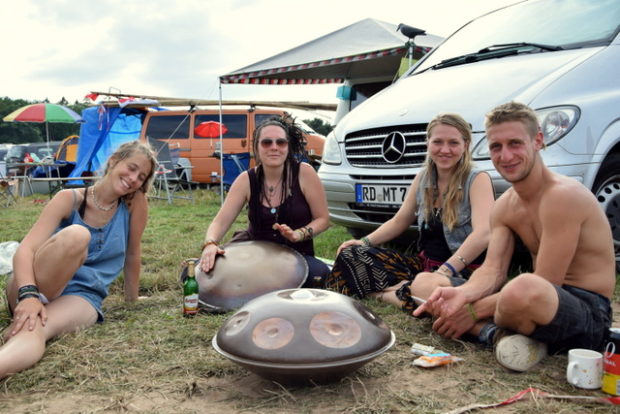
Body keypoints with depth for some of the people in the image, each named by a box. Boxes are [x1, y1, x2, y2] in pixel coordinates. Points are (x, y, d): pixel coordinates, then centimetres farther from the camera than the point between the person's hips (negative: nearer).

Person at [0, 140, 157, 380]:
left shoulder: (135, 203, 0)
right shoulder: (69, 199, -5)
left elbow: (132, 254, 7)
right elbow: (25, 250, -16)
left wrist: (132, 299, 12)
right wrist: (29, 294, -33)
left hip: (82, 297, 1)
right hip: (33, 289, 0)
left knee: (36, 329, -36)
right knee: (75, 235, -31)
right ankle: (25, 313, -28)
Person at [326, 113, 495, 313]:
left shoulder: (477, 179, -10)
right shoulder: (423, 178, 8)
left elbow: (482, 234, -24)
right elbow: (399, 221, 16)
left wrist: (444, 272, -33)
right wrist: (366, 241, 1)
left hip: (463, 271, -6)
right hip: (424, 264, 6)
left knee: (428, 286, -42)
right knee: (351, 255, -4)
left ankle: (380, 293, -14)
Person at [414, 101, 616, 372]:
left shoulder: (563, 195, -19)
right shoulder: (504, 207, 7)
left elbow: (547, 283, -21)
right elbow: (492, 270, -2)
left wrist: (474, 311, -19)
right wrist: (462, 294, -24)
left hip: (589, 312, -8)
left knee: (524, 289, -43)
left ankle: (490, 330, -12)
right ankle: (501, 335, -16)